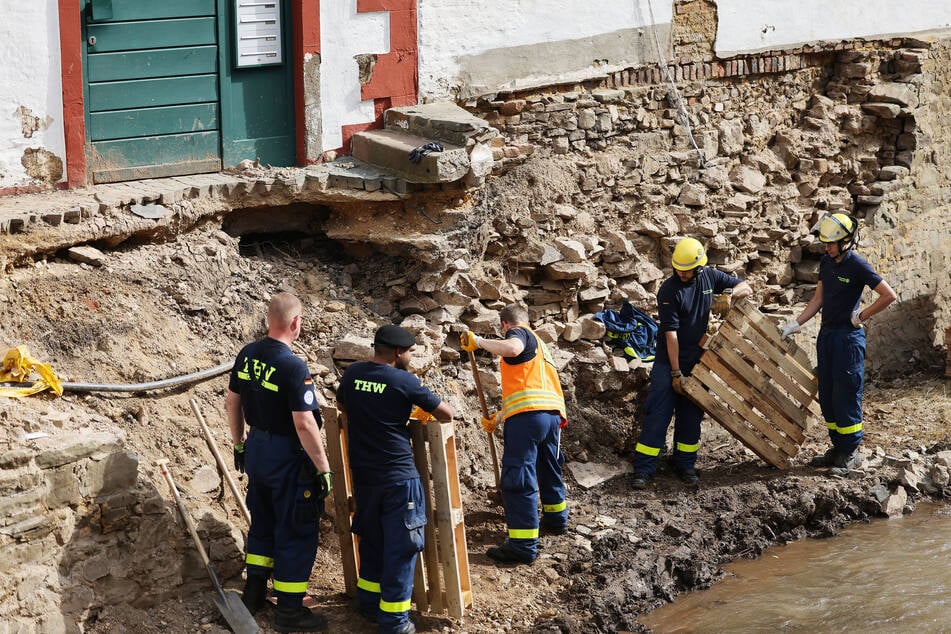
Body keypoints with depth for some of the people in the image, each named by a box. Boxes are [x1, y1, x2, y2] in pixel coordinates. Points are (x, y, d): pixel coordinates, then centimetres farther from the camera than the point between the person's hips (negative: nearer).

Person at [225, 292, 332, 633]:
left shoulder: (247, 355, -1)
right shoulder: (293, 367, -24)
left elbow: (232, 402, 11)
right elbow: (304, 424, -25)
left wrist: (239, 443, 23)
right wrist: (323, 468, -17)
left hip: (256, 449, 7)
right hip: (287, 458, -7)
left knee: (262, 522, 23)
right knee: (296, 531, 4)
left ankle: (254, 592, 33)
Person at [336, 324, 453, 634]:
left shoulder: (352, 374, 2)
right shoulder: (405, 382, -13)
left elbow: (341, 405, 24)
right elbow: (447, 414, -6)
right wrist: (428, 408, 15)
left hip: (362, 475, 6)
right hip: (398, 477, -6)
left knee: (371, 539, 21)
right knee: (401, 545, 1)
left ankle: (369, 603, 30)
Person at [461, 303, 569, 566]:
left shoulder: (518, 333, 6)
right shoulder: (538, 344, 33)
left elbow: (512, 348, -21)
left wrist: (478, 342, -11)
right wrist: (498, 418, 42)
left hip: (527, 415, -9)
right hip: (553, 413, 9)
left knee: (518, 479, -8)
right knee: (549, 469, 29)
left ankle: (523, 544, -12)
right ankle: (556, 518, 49)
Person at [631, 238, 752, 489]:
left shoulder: (709, 277, -2)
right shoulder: (669, 291, -18)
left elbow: (746, 288, 9)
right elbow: (671, 334, -18)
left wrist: (729, 293, -15)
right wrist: (676, 372, -17)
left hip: (696, 360, 4)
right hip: (669, 361, -4)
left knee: (691, 414, 9)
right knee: (657, 414, -8)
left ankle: (685, 464, 20)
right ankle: (643, 468, -7)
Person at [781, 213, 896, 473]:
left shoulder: (857, 265, -14)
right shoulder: (826, 262, 8)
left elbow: (889, 295, -17)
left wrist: (861, 317, -11)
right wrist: (795, 324, 9)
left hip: (848, 336, -8)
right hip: (827, 334, 8)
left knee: (846, 395, -4)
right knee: (827, 395, 10)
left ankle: (851, 452, 4)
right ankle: (837, 447, 20)